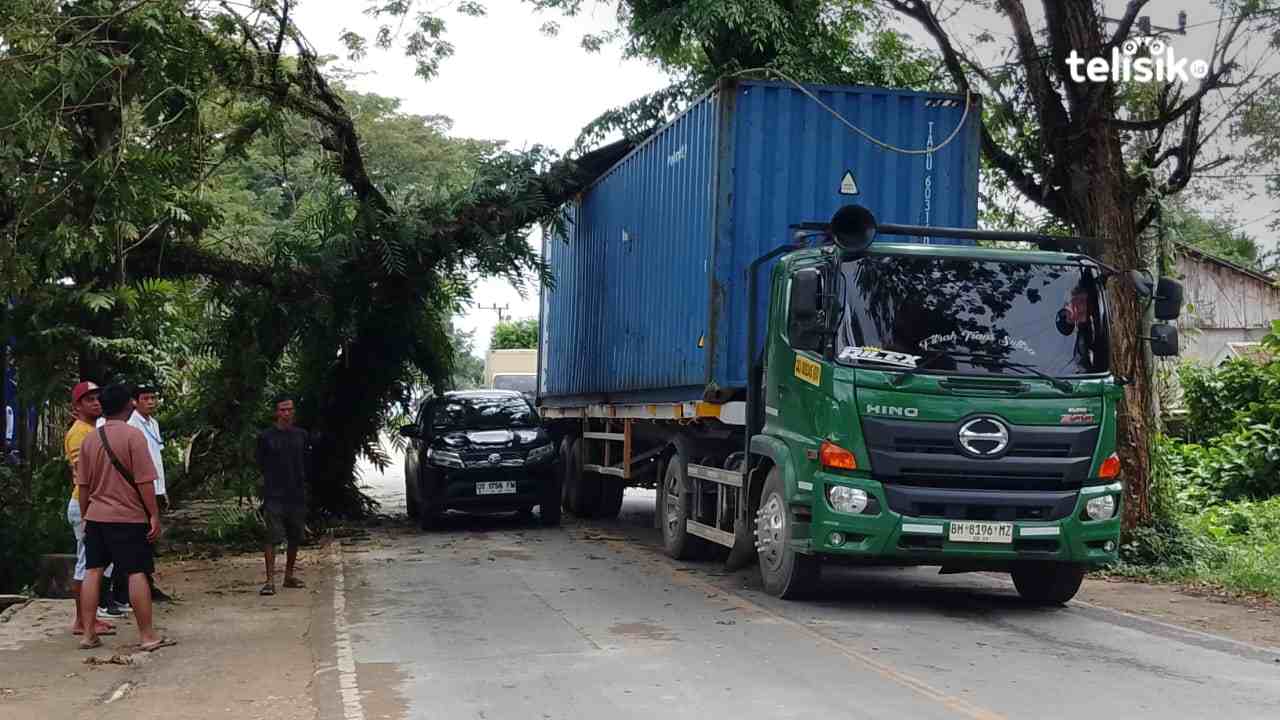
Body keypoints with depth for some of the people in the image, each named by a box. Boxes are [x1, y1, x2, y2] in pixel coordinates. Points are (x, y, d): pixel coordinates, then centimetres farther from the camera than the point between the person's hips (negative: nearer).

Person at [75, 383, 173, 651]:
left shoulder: (90, 438, 6)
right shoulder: (133, 435, -11)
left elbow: (83, 484, 11)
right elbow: (145, 481, -14)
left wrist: (85, 516, 20)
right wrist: (154, 515, -9)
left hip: (95, 516, 6)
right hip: (128, 517, -6)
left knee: (92, 571, 9)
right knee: (137, 573, -3)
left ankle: (88, 634, 11)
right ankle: (148, 636, -1)